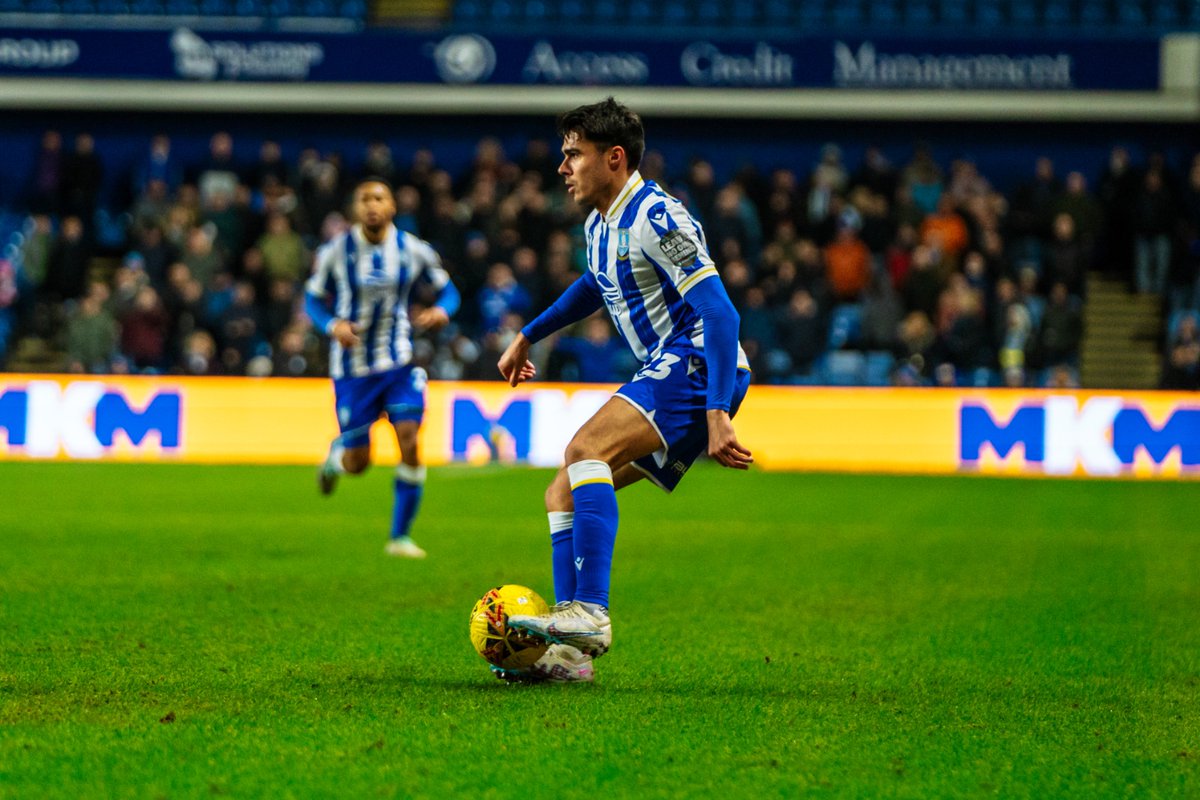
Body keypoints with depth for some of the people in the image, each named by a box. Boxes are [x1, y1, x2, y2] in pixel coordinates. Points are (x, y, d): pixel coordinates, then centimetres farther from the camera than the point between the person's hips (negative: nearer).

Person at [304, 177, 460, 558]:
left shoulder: (414, 251, -4)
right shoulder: (335, 252, -7)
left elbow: (446, 289, 7)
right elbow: (313, 298, 3)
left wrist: (442, 311, -16)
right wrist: (333, 325, -18)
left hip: (398, 362, 1)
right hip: (352, 367, -1)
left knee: (410, 443, -15)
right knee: (358, 463, 2)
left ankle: (400, 536, -2)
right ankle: (336, 455, 42)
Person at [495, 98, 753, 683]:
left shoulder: (656, 218, -16)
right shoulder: (600, 225, 14)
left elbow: (719, 312, -23)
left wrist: (717, 415, -31)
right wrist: (527, 338, 44)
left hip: (700, 368, -10)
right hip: (665, 373, 10)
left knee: (586, 448, -29)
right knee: (563, 495, 6)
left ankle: (588, 614, -38)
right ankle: (571, 653, 0)